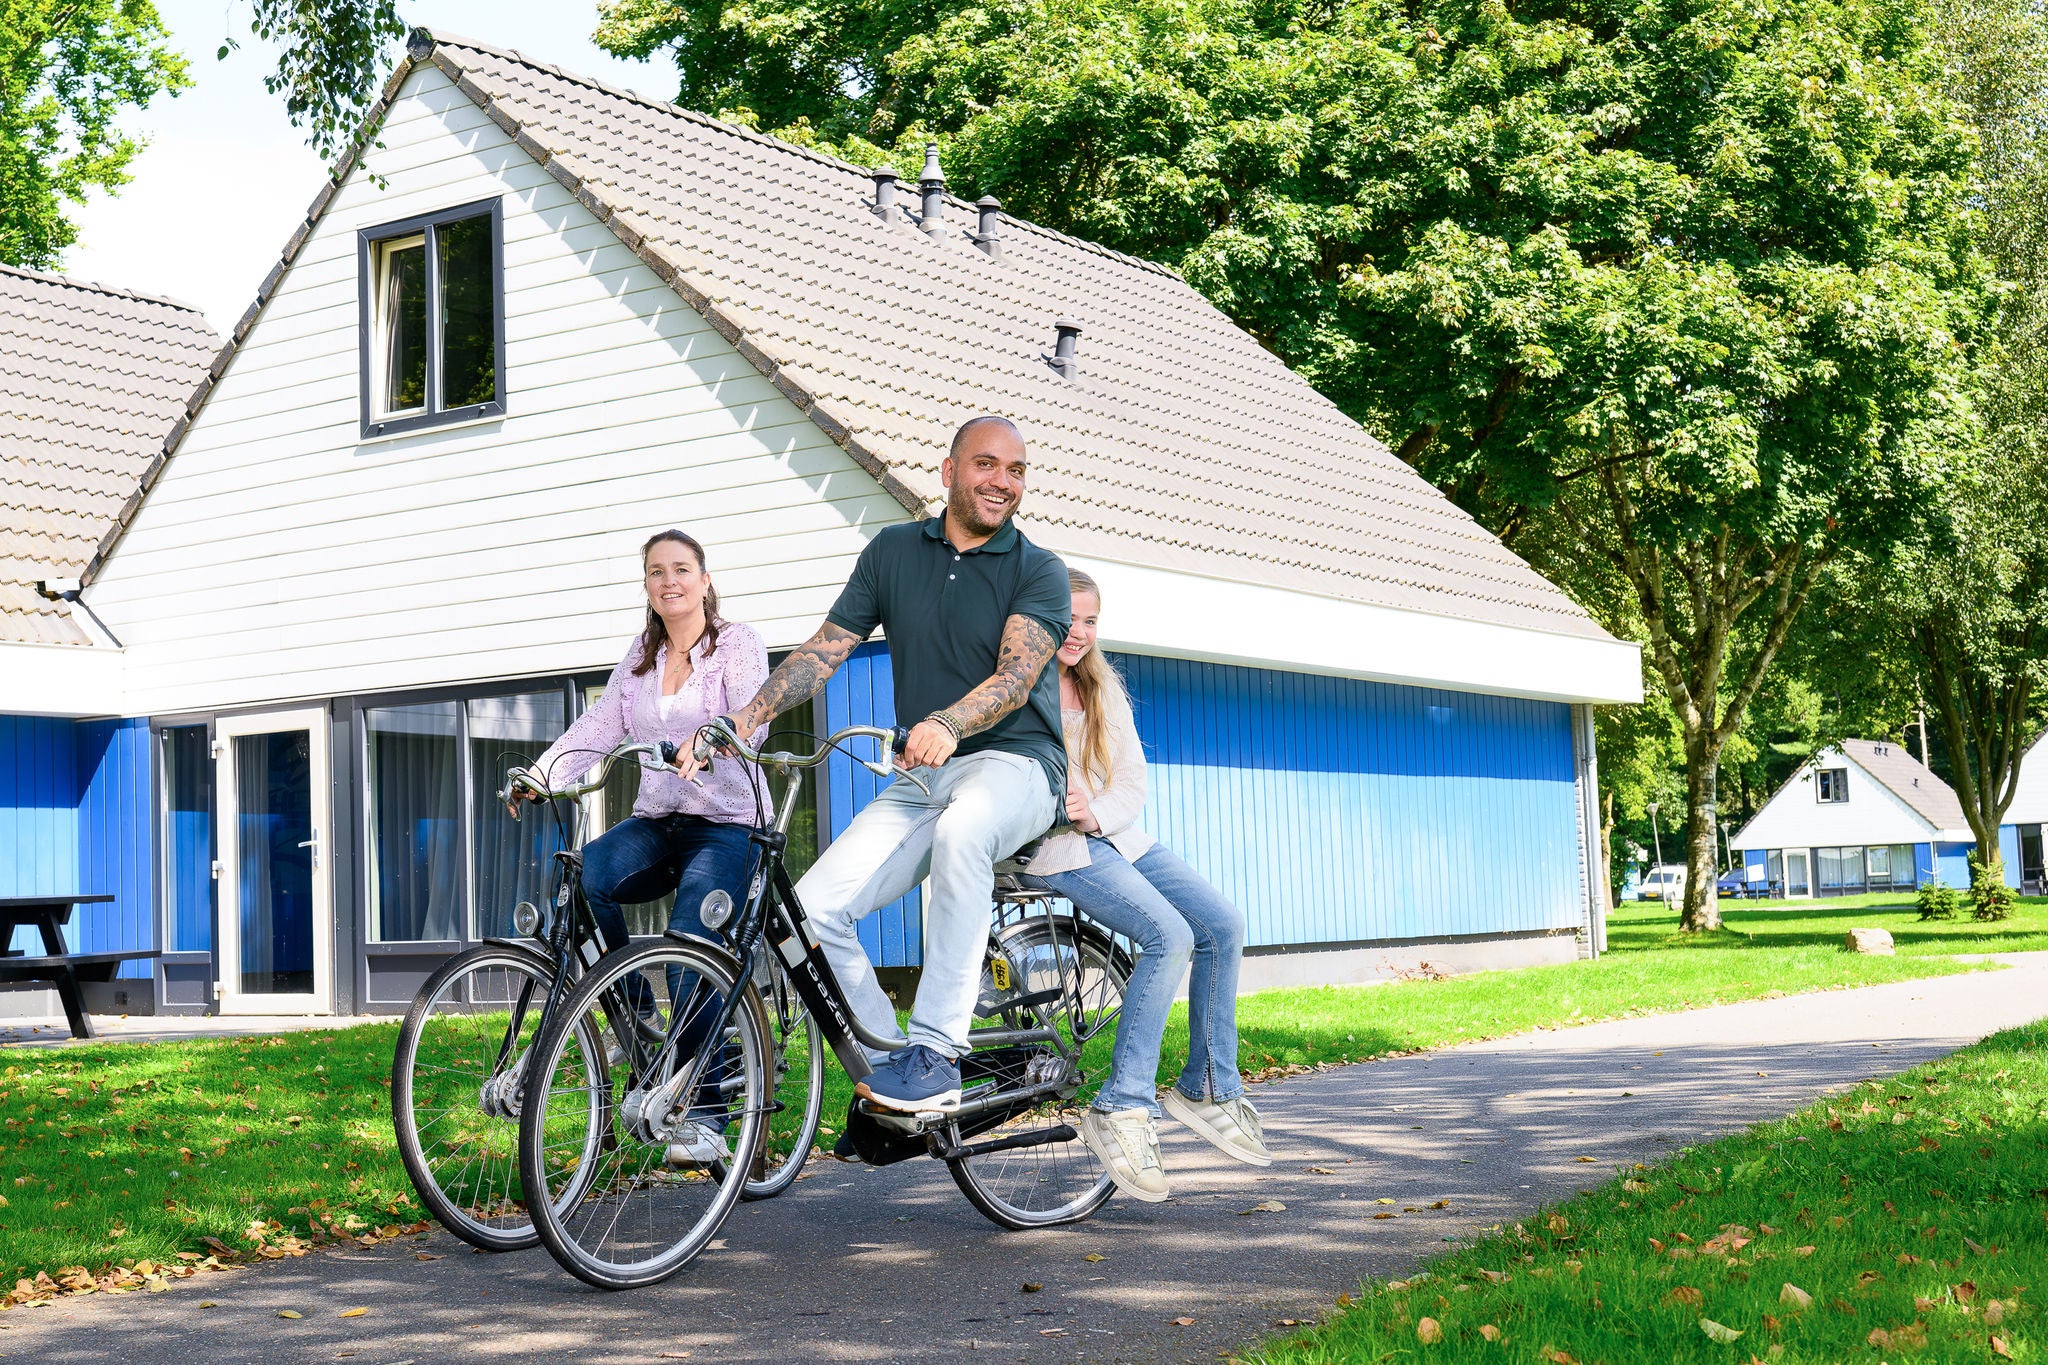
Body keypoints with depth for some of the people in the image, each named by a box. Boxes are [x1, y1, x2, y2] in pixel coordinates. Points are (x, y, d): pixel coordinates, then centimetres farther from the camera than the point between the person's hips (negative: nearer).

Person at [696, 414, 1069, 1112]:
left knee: (962, 828, -40)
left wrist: (947, 725, -37)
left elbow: (1016, 677, -17)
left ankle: (935, 1054, -33)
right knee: (814, 910, -15)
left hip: (1016, 761, -4)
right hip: (921, 777, 5)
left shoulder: (1039, 572, -1)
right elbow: (823, 650, 7)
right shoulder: (893, 551, 10)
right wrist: (742, 719, -9)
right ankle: (884, 1064, 3)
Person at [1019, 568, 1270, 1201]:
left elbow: (1134, 785, 8)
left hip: (1116, 835, 7)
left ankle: (1207, 1089, 6)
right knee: (1169, 936, -26)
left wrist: (1095, 812, -13)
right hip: (1051, 847, -7)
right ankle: (1121, 1109, -22)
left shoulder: (1104, 689, 13)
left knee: (1223, 925, -8)